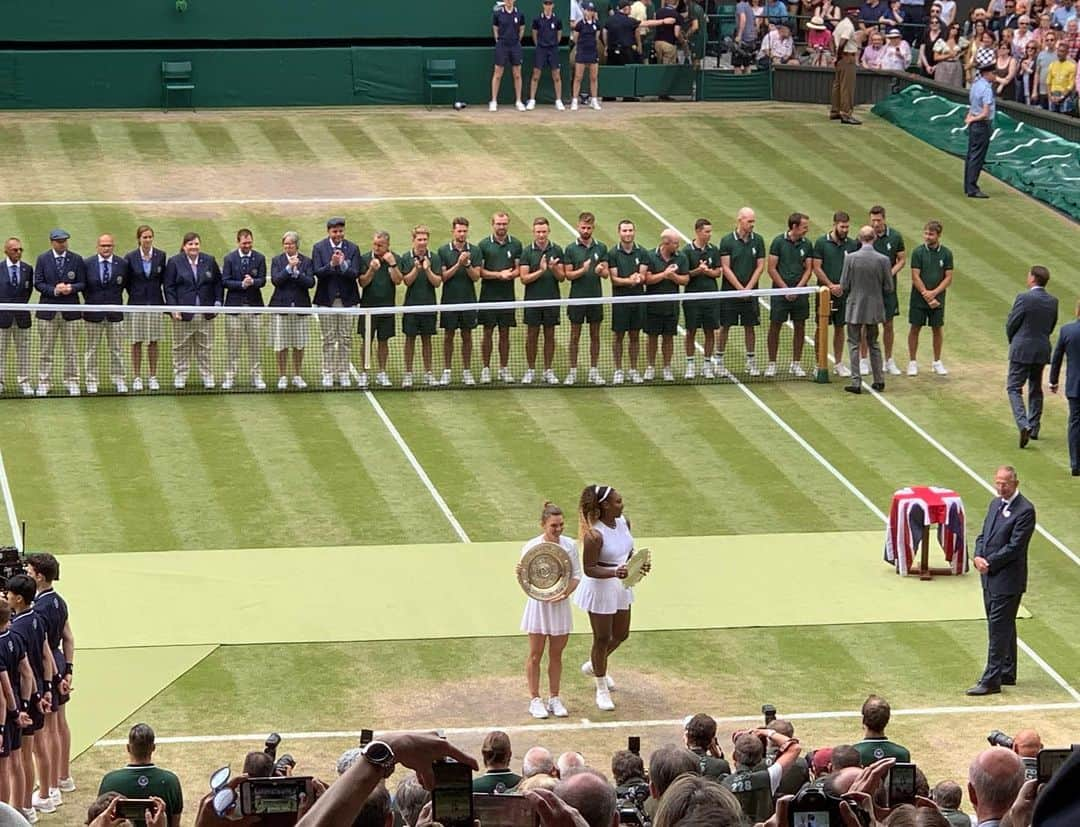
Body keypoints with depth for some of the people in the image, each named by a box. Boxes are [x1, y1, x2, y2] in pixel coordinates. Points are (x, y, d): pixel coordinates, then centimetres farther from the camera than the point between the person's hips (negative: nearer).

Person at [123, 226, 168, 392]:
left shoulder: (161, 256, 1)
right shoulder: (130, 258, -3)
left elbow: (165, 281, 6)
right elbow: (126, 281, 6)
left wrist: (167, 303, 3)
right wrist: (135, 296, 3)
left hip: (155, 303, 1)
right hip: (136, 304, -1)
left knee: (153, 342, 5)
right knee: (136, 342, 2)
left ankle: (152, 377, 13)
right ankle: (136, 378, 8)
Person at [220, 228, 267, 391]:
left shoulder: (260, 258, 4)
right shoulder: (229, 258, 1)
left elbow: (262, 281, -1)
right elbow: (225, 281, -5)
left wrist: (252, 282, -23)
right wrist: (241, 284, -19)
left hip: (254, 306, 1)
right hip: (234, 306, -1)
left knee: (254, 344, 5)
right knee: (233, 344, 0)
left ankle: (256, 376, 10)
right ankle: (229, 376, 5)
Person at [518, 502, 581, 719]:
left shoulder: (569, 545, -2)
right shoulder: (531, 547, -11)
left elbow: (577, 575, 2)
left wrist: (566, 592, -16)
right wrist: (520, 573, -29)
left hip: (559, 604, 3)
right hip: (538, 603, -3)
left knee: (556, 654, 11)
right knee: (535, 655, 5)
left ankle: (554, 698, 23)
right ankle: (535, 700, 15)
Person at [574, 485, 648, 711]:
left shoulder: (623, 522, -3)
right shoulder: (594, 535, -26)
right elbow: (589, 569, -23)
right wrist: (614, 572, -36)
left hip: (620, 586, 8)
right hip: (599, 588, -8)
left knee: (621, 634, 21)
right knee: (602, 639, 6)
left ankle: (593, 666, 48)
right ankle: (602, 690, 23)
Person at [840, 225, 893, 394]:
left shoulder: (850, 258, -13)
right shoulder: (883, 260, -9)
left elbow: (844, 286, -9)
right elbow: (888, 288, -3)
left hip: (854, 307, -2)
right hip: (874, 309, 2)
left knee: (854, 344, 5)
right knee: (873, 344, 17)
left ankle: (856, 382, 0)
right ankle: (879, 381, 19)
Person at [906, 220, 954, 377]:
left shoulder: (946, 253, 0)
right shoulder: (918, 252, -5)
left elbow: (948, 278, -1)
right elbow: (915, 277, -8)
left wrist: (934, 293, -13)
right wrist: (926, 295, -13)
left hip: (937, 299, 2)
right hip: (918, 298, -1)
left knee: (938, 329, 7)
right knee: (915, 328, 3)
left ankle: (937, 362, 19)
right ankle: (912, 362, 12)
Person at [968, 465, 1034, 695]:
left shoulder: (1025, 510, -14)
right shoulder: (996, 504, 13)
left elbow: (1015, 546, -18)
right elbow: (983, 535, 15)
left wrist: (989, 563, -15)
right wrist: (978, 556, -5)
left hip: (1007, 579, -9)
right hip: (990, 576, 9)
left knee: (998, 629, -8)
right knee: (1003, 627, 17)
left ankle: (991, 680, -8)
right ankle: (1007, 673, 26)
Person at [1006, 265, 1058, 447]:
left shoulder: (1024, 298, -16)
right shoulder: (1052, 302, 2)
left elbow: (1011, 325, -9)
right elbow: (1051, 327, 10)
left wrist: (1012, 342, 10)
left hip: (1022, 350, -6)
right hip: (1042, 351, 6)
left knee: (1014, 388, -1)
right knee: (1036, 390, 17)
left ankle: (1024, 425, -19)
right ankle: (1034, 428, 22)